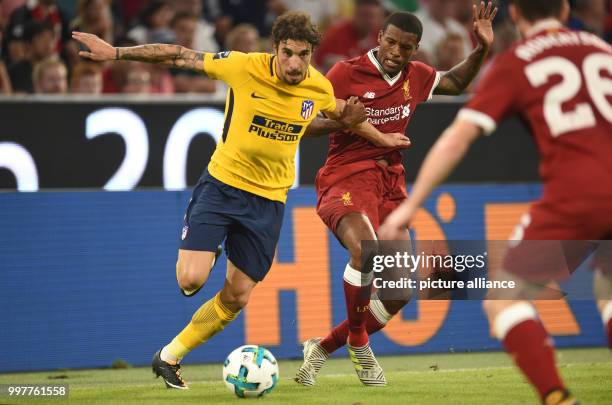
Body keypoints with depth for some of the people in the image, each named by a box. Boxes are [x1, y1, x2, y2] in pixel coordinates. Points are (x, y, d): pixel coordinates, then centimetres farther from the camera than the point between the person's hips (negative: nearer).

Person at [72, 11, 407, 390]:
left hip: (269, 200, 3)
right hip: (222, 184, -3)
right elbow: (179, 56, -11)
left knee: (237, 298, 4)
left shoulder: (319, 88, -5)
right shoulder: (245, 68, -17)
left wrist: (381, 137, 30)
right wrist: (115, 52, -14)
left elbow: (344, 113, 20)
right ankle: (206, 256, 19)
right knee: (191, 281, -18)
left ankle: (170, 357, 22)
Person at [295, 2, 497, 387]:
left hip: (391, 184, 7)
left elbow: (455, 82, 29)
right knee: (365, 249, -36)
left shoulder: (415, 76, 10)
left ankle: (322, 348, 16)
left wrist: (482, 48, 13)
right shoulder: (347, 72, -7)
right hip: (347, 178, -7)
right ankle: (358, 344, -15)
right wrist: (339, 122, -25)